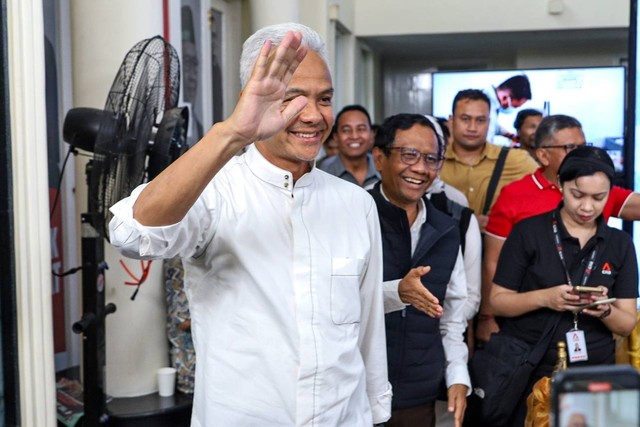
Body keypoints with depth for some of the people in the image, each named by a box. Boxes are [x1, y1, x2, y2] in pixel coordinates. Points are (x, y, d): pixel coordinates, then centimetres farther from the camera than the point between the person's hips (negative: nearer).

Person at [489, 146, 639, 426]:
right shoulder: (528, 232, -6)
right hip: (528, 370, -2)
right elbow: (498, 301, -5)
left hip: (595, 374, 3)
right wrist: (544, 298, -22)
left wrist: (605, 311, -19)